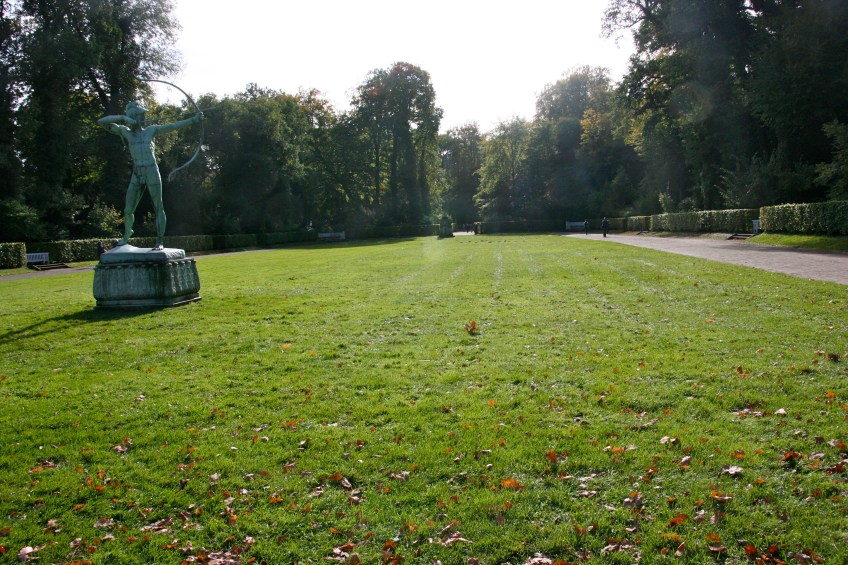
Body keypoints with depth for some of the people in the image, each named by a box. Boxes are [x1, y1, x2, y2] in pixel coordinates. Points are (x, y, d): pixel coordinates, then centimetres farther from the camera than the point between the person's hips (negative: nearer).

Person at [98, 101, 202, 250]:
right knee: (128, 210, 8)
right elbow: (102, 121, 4)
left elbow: (173, 126, 6)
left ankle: (160, 241, 3)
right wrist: (122, 118, -7)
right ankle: (127, 233, 37)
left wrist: (193, 119, 1)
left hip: (152, 173, -1)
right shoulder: (125, 131, 10)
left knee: (158, 207, -3)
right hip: (136, 176, 2)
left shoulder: (151, 130, 9)